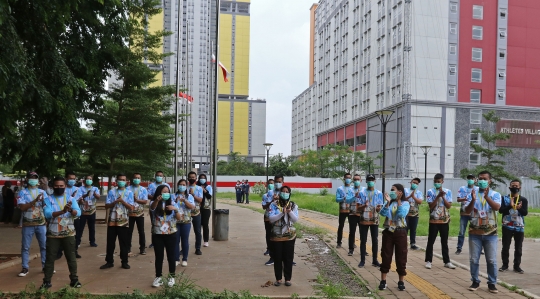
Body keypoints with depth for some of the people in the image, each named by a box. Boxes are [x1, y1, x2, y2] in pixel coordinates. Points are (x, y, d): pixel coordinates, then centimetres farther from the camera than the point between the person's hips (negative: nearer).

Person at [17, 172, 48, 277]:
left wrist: (43, 200, -21)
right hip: (28, 224, -2)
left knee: (45, 246, 7)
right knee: (25, 247, 5)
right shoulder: (23, 192, -2)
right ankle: (25, 268, 13)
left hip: (41, 223, 2)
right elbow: (22, 207, -13)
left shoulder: (42, 192, 6)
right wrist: (35, 201, -22)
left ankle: (45, 266, 18)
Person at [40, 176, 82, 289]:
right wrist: (62, 211, -31)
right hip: (53, 234, -1)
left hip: (69, 233, 1)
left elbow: (78, 213, -10)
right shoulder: (49, 199, -2)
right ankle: (47, 281, 15)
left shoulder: (70, 198, 2)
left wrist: (71, 210, -32)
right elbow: (47, 214, -17)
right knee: (50, 258, 5)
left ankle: (74, 279, 18)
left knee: (71, 257, 7)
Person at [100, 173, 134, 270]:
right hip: (112, 221, 1)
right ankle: (109, 261, 18)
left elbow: (131, 207, -5)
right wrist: (116, 201, -17)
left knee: (124, 243, 5)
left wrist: (122, 201, -17)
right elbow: (106, 206, -1)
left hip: (124, 222, -1)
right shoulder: (111, 192, 4)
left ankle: (124, 262, 15)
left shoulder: (129, 193, 1)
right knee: (110, 242, 7)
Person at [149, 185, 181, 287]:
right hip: (157, 234, 0)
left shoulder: (173, 203, 2)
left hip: (170, 234, 1)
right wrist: (157, 200, -50)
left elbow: (178, 218, -5)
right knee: (159, 257, 6)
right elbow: (152, 207, -28)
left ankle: (171, 277, 20)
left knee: (171, 256, 6)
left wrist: (175, 210, -25)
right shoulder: (155, 203, -2)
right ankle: (158, 277, 18)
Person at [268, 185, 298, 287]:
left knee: (288, 257, 6)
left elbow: (296, 219, -6)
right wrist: (282, 213, -24)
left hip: (290, 235, 1)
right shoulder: (274, 205, -3)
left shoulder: (293, 205, 1)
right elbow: (271, 219, -13)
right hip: (277, 235, -1)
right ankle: (278, 278, 18)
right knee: (277, 258, 6)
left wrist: (290, 212, -24)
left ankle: (288, 278, 18)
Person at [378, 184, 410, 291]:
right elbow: (383, 213, -10)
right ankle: (383, 281, 11)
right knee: (386, 256, 4)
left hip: (400, 232, -2)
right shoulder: (389, 203, 6)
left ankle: (401, 281, 16)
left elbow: (402, 214, -20)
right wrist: (388, 202, -20)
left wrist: (398, 200, -20)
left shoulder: (405, 203, -2)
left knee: (401, 257, 4)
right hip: (388, 232, 2)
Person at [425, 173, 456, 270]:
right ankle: (428, 261, 11)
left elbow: (449, 206, -4)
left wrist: (443, 197, -16)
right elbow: (431, 206, -11)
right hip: (434, 221, -2)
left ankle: (447, 261, 19)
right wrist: (438, 196, -18)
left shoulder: (448, 191, 2)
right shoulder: (430, 191, -4)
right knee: (431, 241, 3)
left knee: (445, 242, 11)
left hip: (445, 220, 2)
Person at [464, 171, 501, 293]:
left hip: (490, 233, -1)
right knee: (474, 259, 5)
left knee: (491, 260, 4)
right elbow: (467, 211, -6)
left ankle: (492, 283, 14)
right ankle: (475, 281, 16)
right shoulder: (472, 193, 3)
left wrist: (487, 196, -34)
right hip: (475, 232, 1)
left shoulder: (495, 194, 1)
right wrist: (473, 200, -24)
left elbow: (497, 207, -18)